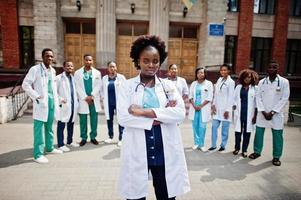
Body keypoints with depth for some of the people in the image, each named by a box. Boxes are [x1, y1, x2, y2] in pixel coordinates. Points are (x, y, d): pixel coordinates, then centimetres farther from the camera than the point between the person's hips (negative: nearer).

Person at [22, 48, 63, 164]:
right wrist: (36, 96, -13)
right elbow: (25, 84, -10)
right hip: (41, 102, -6)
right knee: (39, 128, -3)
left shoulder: (53, 70, 12)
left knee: (49, 127, 16)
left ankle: (49, 148, 30)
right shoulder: (35, 69, -8)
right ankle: (38, 154, 3)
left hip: (52, 102, 6)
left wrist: (56, 99, 11)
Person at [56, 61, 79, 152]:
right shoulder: (59, 78, -6)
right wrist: (61, 100, -15)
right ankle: (61, 144, 10)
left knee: (71, 124, 16)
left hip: (73, 105, 7)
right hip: (64, 105, -6)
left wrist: (76, 101, 9)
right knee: (61, 125, 1)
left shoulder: (73, 78, 13)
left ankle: (70, 141, 30)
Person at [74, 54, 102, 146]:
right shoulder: (78, 73, 4)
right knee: (83, 120, 3)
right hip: (83, 99, -1)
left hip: (94, 99, 1)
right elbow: (78, 87, -2)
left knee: (94, 119, 5)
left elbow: (98, 85, 0)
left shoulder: (97, 73, 8)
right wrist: (85, 97, -11)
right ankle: (83, 138, 14)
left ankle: (93, 137, 17)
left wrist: (91, 96, -11)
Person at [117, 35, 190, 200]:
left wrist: (143, 112, -18)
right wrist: (160, 116, -16)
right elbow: (122, 117, -13)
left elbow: (180, 113, -11)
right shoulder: (127, 86, -1)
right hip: (136, 152, -1)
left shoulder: (168, 85, 4)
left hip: (165, 152, 2)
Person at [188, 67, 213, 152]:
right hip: (194, 107, 3)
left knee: (202, 127, -2)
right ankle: (196, 143, 16)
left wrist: (201, 106, -11)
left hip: (204, 108, -3)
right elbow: (190, 96, 7)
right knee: (195, 126, 5)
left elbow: (209, 98, -5)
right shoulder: (193, 84, 10)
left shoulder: (209, 83, 0)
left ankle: (201, 144, 8)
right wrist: (194, 105, -8)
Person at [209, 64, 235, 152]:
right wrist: (214, 105, 6)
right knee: (214, 127, 5)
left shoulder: (231, 82, -7)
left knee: (225, 128, 4)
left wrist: (227, 110, -12)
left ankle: (223, 145, 16)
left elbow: (231, 97, -10)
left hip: (225, 108, -5)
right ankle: (213, 145, 14)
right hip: (217, 107, 5)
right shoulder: (219, 80, 11)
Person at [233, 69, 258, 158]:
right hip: (239, 112, 2)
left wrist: (255, 115, -2)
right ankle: (237, 148, 19)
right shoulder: (238, 87, 9)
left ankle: (244, 150, 14)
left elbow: (256, 103, 1)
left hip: (249, 113, -1)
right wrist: (234, 109, 0)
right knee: (238, 130, 5)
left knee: (247, 132, 3)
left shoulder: (255, 88, 2)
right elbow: (235, 99, 9)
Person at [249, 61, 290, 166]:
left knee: (277, 135, 4)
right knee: (258, 133, 7)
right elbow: (258, 97, 2)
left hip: (276, 114, -2)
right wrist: (263, 111, -8)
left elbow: (284, 98, -6)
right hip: (262, 113, 2)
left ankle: (276, 157, 18)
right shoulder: (262, 82, 4)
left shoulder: (284, 82, -2)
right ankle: (257, 152, 24)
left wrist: (272, 112, -11)